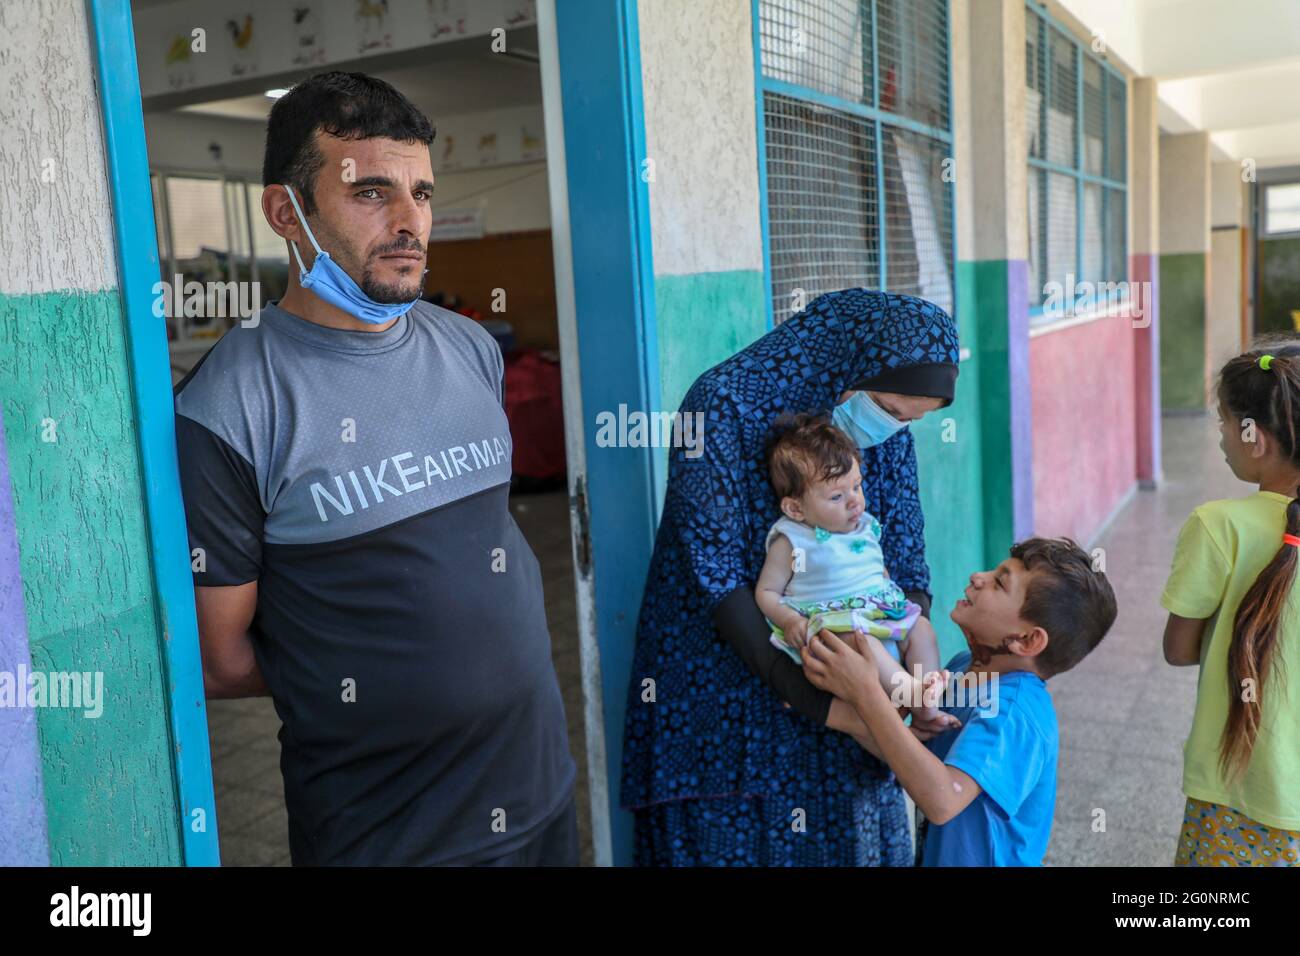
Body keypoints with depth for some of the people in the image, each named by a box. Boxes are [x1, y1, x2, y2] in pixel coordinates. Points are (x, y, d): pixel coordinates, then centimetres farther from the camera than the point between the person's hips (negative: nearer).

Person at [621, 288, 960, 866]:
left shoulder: (887, 436, -2)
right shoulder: (724, 407, -19)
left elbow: (908, 568, 0)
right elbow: (716, 577, -22)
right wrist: (809, 700, -23)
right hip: (721, 690, -4)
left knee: (846, 832, 15)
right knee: (734, 836, 8)